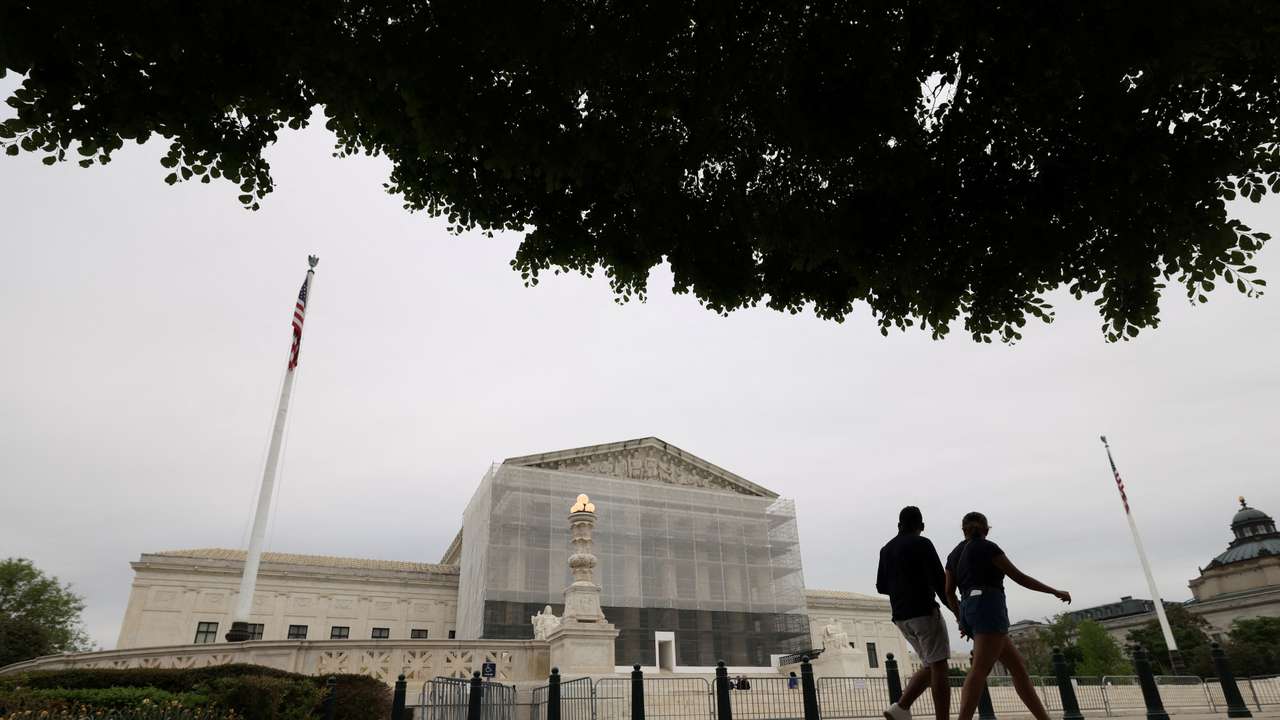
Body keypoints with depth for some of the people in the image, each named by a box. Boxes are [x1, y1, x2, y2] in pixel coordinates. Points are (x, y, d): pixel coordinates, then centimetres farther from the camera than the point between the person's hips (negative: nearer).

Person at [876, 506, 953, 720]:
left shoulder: (886, 549, 16)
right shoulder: (922, 544, -5)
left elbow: (881, 587, 18)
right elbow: (939, 580, -14)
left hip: (901, 617, 7)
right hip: (924, 611, -7)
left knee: (930, 666, 13)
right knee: (939, 667, -3)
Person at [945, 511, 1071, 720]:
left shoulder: (954, 555, 21)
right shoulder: (987, 547, 1)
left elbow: (949, 593, 17)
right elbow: (1019, 577, 0)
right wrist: (1055, 592, 10)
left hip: (970, 612, 8)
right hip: (988, 608, -8)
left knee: (1018, 666, 13)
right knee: (980, 670, -17)